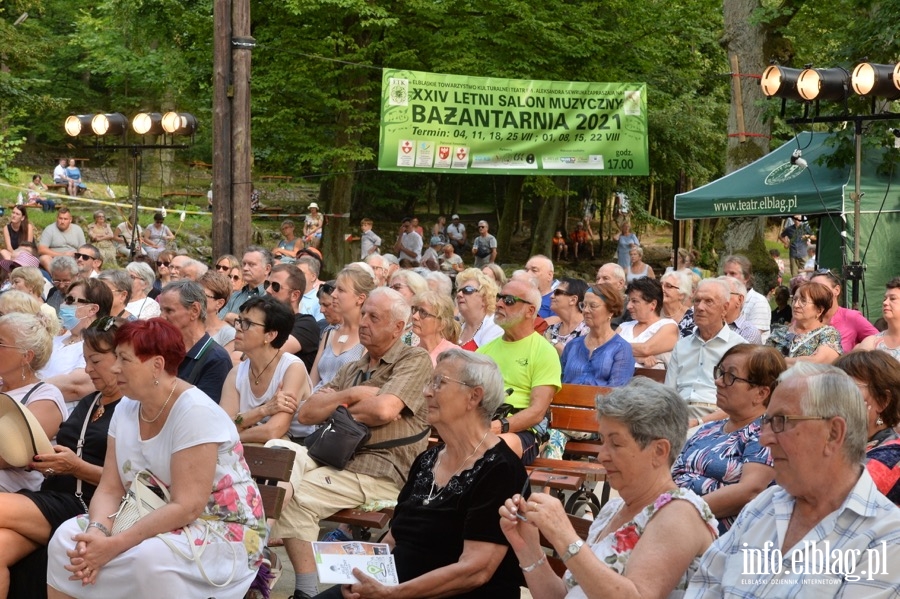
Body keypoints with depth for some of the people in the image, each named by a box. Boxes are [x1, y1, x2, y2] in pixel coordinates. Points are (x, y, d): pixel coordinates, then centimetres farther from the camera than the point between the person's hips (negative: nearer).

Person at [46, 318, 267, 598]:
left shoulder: (195, 413, -22)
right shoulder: (126, 410, 2)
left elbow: (186, 507, -26)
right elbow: (109, 490, 0)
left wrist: (115, 545, -30)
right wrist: (98, 531, -22)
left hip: (225, 530, -8)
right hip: (157, 522, 8)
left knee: (150, 556, -36)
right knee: (67, 537, -9)